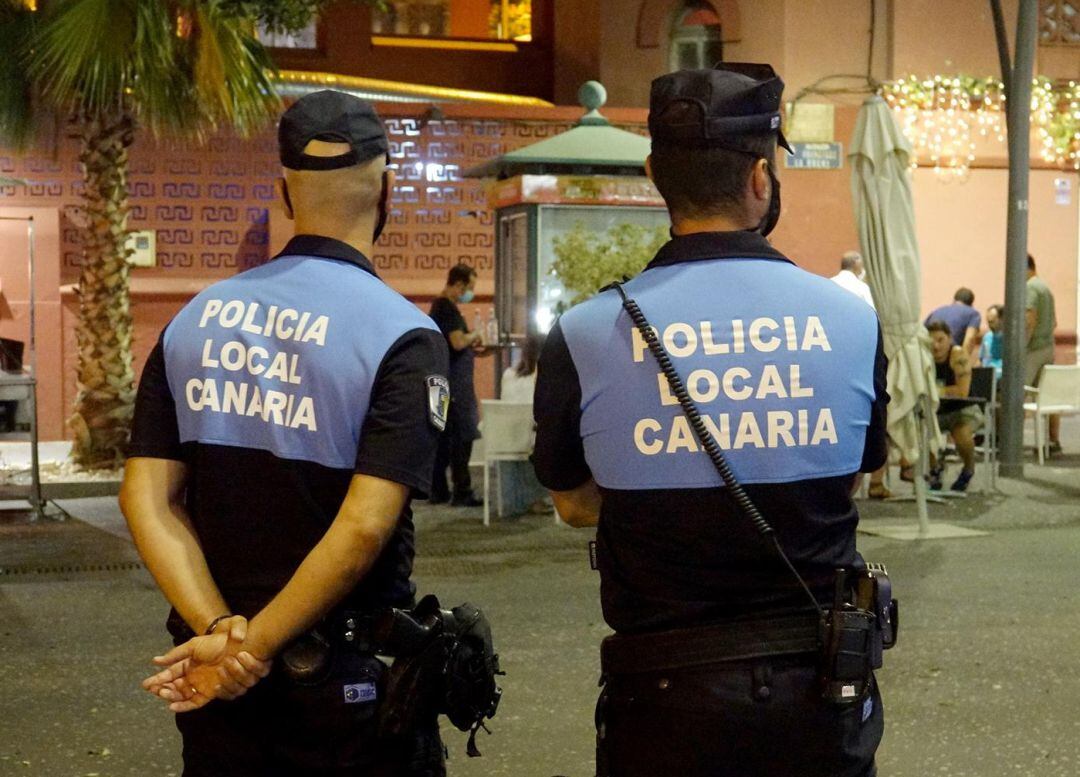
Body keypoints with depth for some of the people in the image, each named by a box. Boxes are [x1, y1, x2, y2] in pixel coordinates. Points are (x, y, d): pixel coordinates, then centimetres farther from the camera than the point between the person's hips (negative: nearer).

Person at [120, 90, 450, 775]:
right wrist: (253, 647, -15)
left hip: (210, 668, 4)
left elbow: (148, 499, -4)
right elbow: (364, 528, -22)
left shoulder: (196, 319, 2)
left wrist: (221, 633, -11)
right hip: (348, 680, -4)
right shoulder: (404, 337, -14)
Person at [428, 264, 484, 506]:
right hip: (455, 383, -10)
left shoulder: (438, 306, 17)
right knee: (462, 437, -7)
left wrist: (471, 346, 17)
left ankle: (438, 491, 15)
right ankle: (462, 492, -5)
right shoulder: (448, 308, -15)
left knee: (443, 438, 12)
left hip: (443, 383, 10)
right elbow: (458, 342, -25)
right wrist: (475, 335, -6)